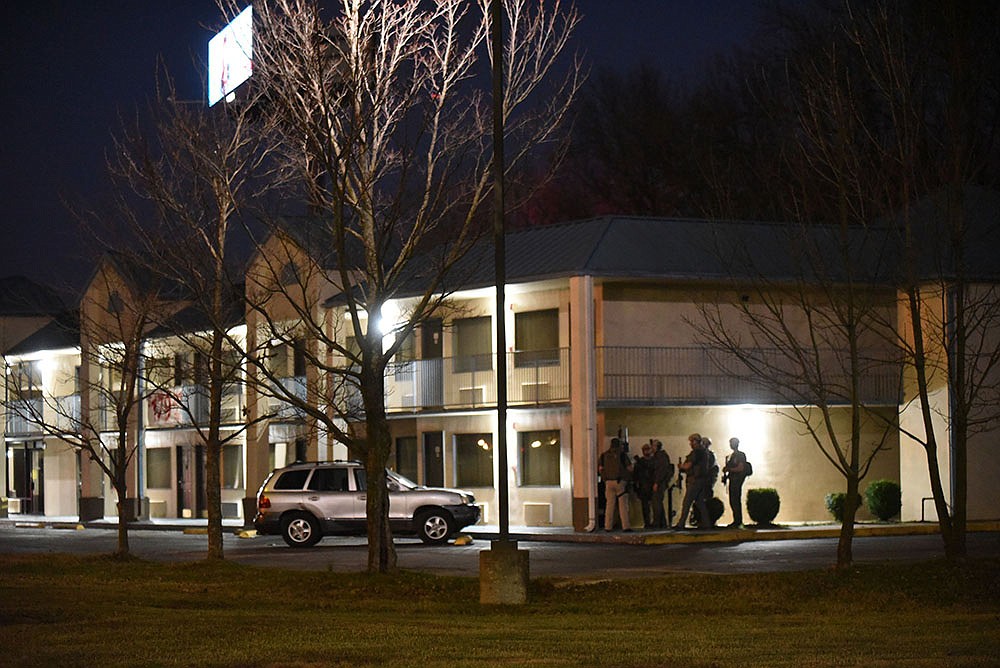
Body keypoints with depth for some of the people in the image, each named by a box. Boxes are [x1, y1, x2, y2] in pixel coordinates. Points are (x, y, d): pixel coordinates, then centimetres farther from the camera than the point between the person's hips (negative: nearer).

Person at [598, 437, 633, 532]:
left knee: (609, 504, 6)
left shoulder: (604, 455, 8)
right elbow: (630, 468, -4)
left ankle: (608, 526, 4)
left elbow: (600, 469, 8)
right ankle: (626, 526, -7)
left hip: (608, 482, 3)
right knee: (623, 504, -2)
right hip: (620, 481, -3)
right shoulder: (622, 454, -3)